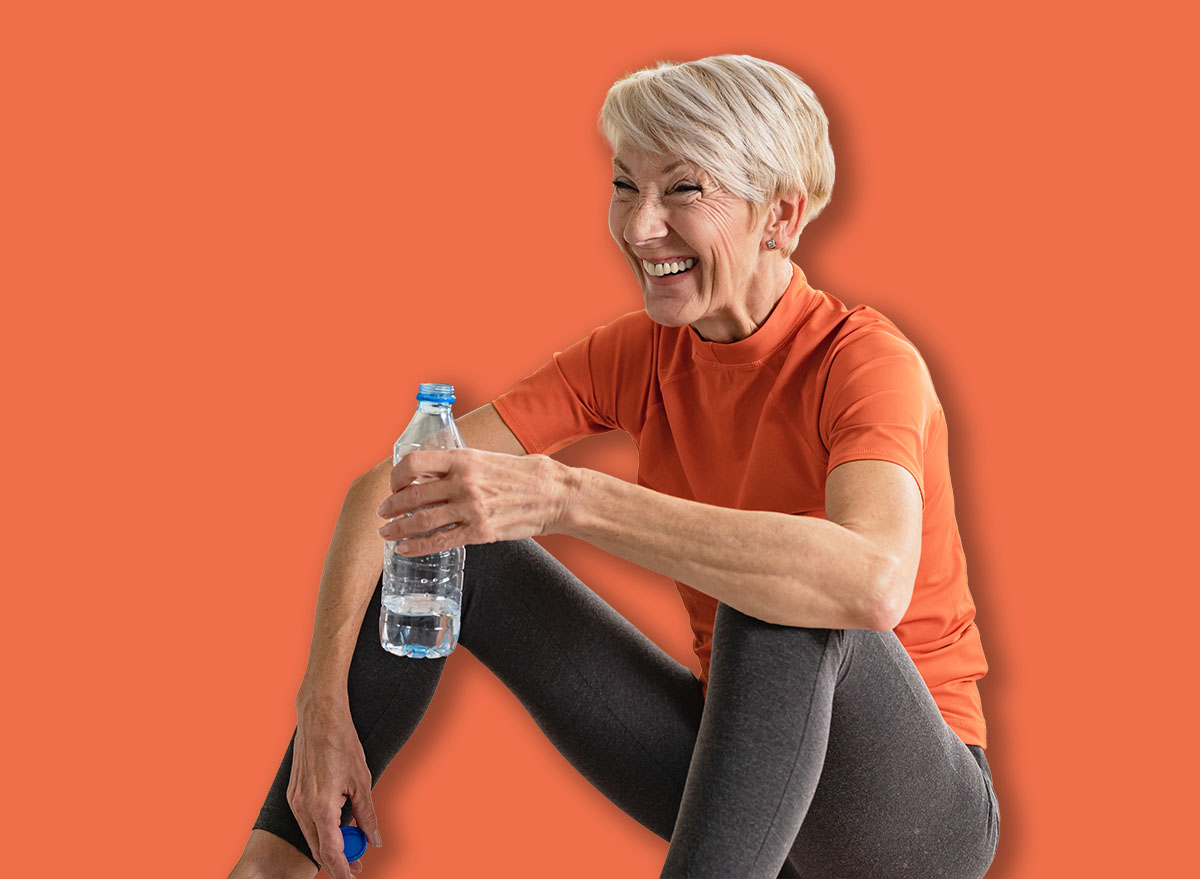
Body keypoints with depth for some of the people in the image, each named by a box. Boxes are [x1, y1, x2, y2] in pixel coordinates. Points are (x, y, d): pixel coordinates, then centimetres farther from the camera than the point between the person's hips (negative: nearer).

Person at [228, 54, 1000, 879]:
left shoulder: (865, 360, -20)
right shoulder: (638, 355, -2)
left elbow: (874, 583, -42)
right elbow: (388, 486, -4)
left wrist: (565, 496, -44)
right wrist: (324, 703, -19)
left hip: (915, 812, -5)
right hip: (734, 754, 6)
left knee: (786, 599, -37)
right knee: (448, 542, -3)